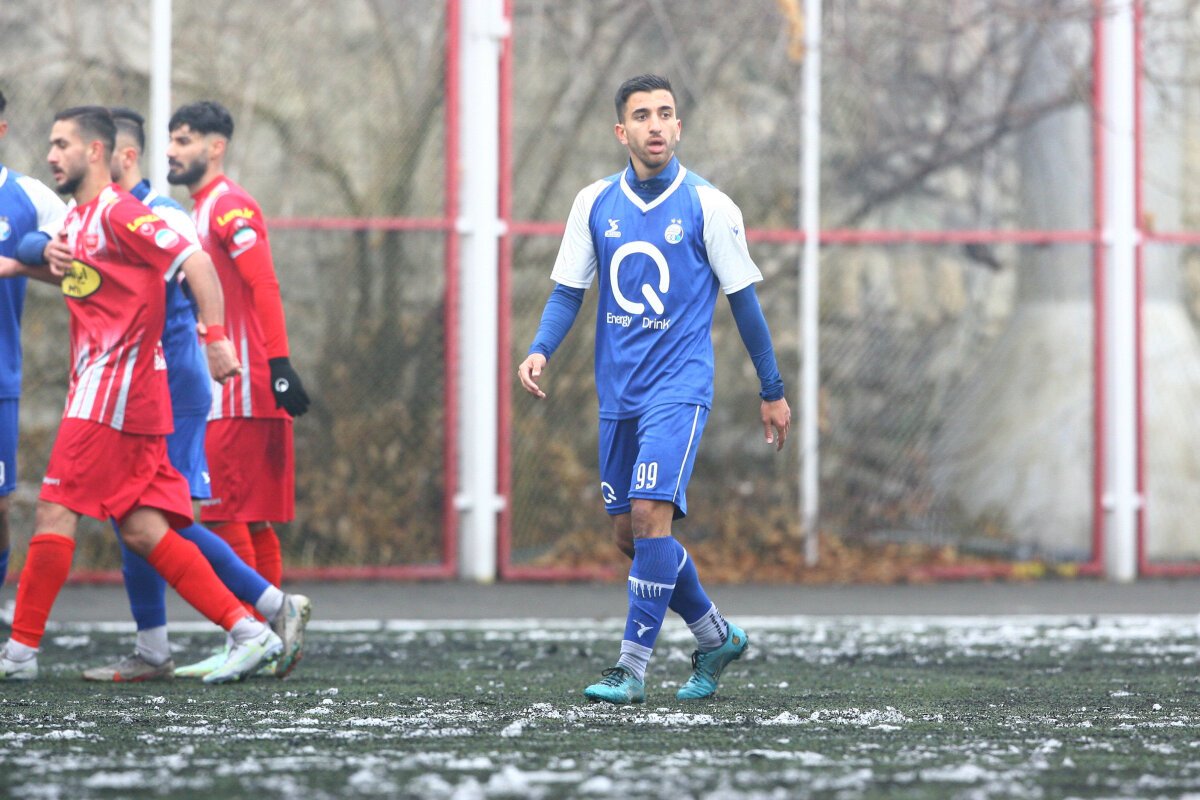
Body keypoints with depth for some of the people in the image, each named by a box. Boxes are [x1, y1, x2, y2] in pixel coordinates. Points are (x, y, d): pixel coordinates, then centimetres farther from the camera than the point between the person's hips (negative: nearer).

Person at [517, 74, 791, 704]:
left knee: (649, 515, -19)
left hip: (679, 387, -5)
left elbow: (742, 299, 1)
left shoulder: (709, 206, -5)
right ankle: (716, 638, 29)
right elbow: (569, 290, 9)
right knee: (629, 533, 9)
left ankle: (632, 667, -14)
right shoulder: (595, 203, 4)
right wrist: (540, 351, -10)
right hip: (617, 391, 5)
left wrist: (772, 391, 6)